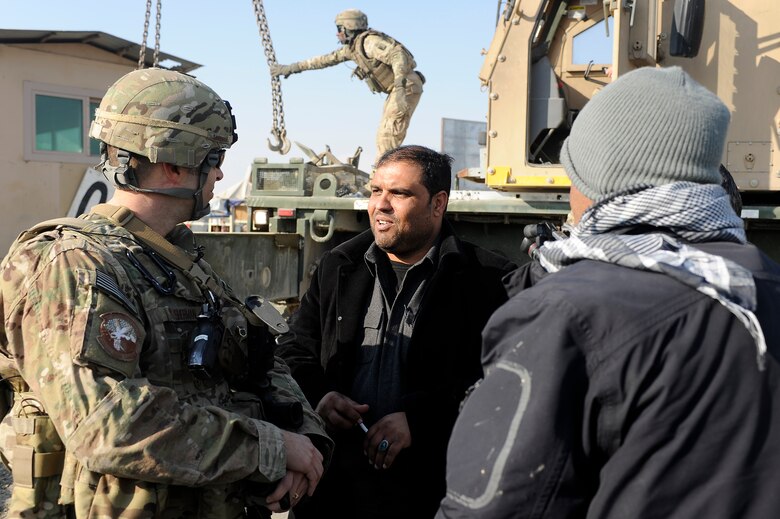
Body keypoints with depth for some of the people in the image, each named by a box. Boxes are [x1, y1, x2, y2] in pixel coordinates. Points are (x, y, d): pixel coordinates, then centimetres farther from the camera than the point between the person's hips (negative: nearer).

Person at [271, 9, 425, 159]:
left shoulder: (370, 41, -18)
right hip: (397, 90, 10)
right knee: (384, 135, 11)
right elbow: (326, 59, 18)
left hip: (407, 87, -10)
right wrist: (292, 68, 19)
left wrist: (399, 86, -44)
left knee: (387, 135, -14)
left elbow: (397, 54, -31)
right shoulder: (351, 47, 11)